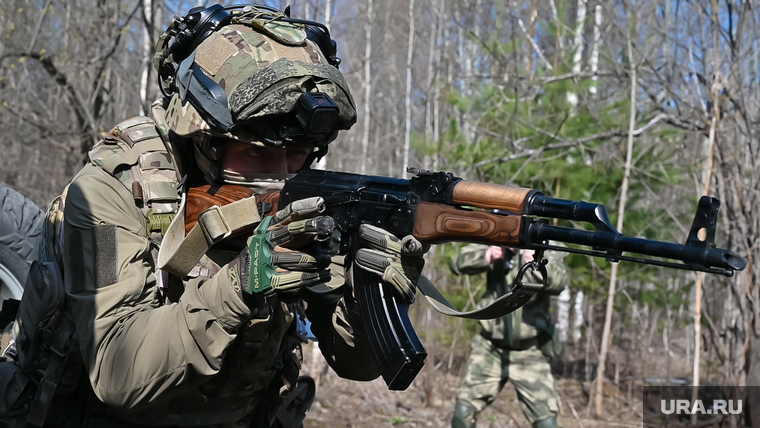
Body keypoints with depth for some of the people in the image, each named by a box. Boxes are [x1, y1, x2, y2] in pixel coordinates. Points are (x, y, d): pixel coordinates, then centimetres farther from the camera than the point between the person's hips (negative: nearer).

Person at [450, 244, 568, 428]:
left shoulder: (543, 252, -10)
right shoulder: (494, 249, -2)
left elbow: (558, 281, -30)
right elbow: (459, 263, -13)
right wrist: (486, 256, -32)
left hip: (529, 354, -2)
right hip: (491, 349, 2)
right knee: (463, 412, -1)